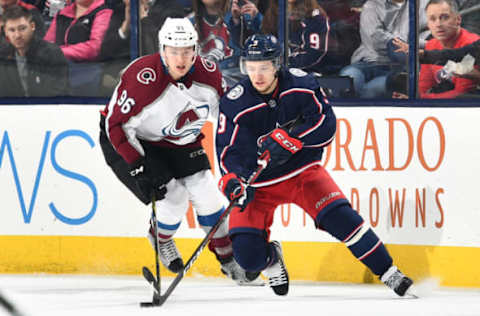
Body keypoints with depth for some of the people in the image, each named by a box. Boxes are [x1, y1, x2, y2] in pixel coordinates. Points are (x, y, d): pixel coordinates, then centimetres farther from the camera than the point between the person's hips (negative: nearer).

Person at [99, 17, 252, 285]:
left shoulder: (208, 73, -16)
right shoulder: (142, 78, -33)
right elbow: (117, 124, -27)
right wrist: (138, 168, -30)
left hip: (179, 142, 5)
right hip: (132, 141, -5)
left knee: (205, 192, -4)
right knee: (174, 199, -16)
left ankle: (229, 259, 14)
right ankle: (161, 239, 18)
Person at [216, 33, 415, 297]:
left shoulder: (301, 85, -12)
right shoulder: (235, 104, -15)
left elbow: (326, 124, -15)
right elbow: (229, 152, -17)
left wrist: (289, 139, -29)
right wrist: (234, 181, -36)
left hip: (302, 172, 0)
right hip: (258, 182, 0)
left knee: (340, 218, -19)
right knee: (248, 255, -13)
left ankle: (389, 273, -4)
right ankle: (272, 258, 25)